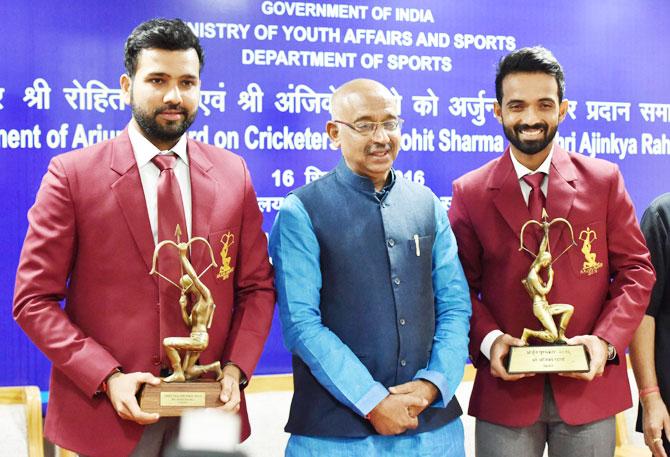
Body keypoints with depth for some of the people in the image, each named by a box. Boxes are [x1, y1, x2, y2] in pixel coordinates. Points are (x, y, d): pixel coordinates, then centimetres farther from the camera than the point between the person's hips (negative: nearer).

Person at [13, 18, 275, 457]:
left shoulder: (233, 173, 2)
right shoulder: (72, 174, -7)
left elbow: (257, 287, 7)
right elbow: (34, 299, -6)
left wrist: (236, 369, -8)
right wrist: (108, 377, -16)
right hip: (106, 413, -2)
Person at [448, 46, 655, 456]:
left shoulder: (604, 181, 1)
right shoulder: (469, 192, 1)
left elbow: (636, 269, 3)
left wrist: (607, 340, -11)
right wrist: (488, 339, -14)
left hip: (589, 383, 1)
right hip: (505, 388, 0)